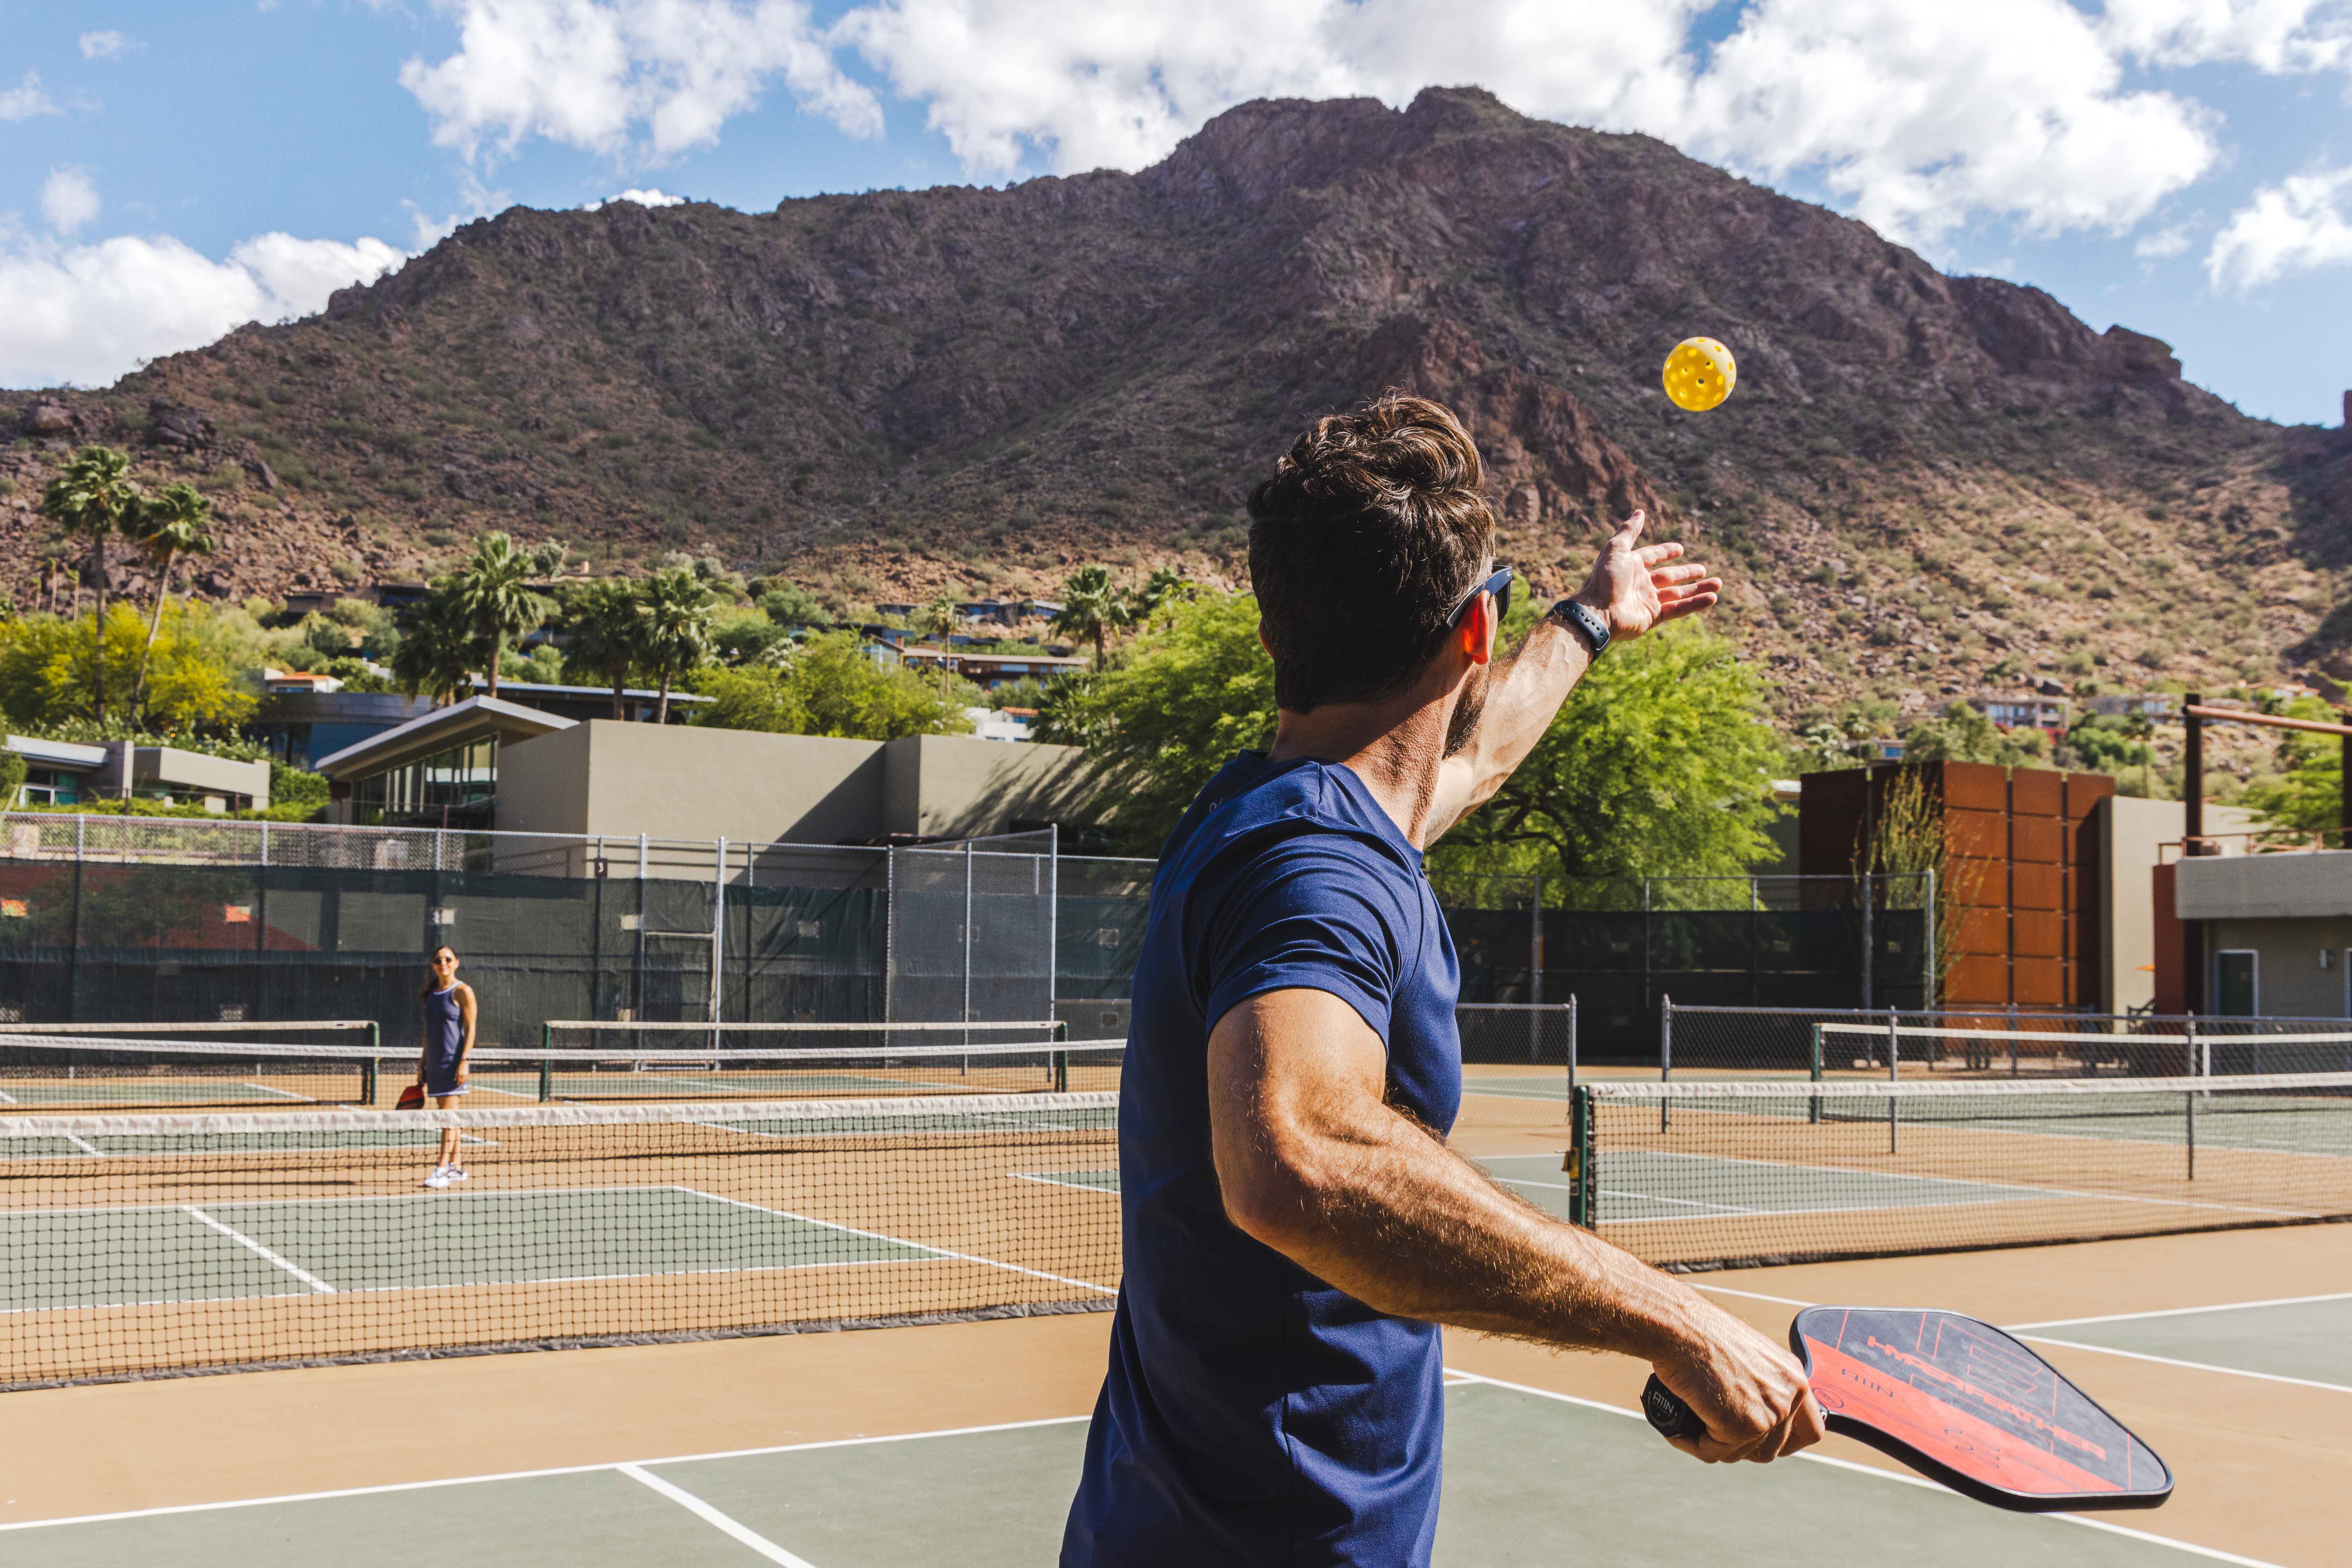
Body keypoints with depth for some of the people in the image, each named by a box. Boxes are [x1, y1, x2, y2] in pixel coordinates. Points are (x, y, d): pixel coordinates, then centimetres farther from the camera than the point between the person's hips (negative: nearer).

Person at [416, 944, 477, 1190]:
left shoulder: (462, 992, -6)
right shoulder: (432, 993, 14)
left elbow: (470, 1030, -10)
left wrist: (464, 1062, -18)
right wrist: (422, 1063, 16)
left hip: (453, 1060, -7)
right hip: (434, 1063, 7)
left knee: (449, 1114, -10)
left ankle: (442, 1169, -11)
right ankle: (457, 1167, 12)